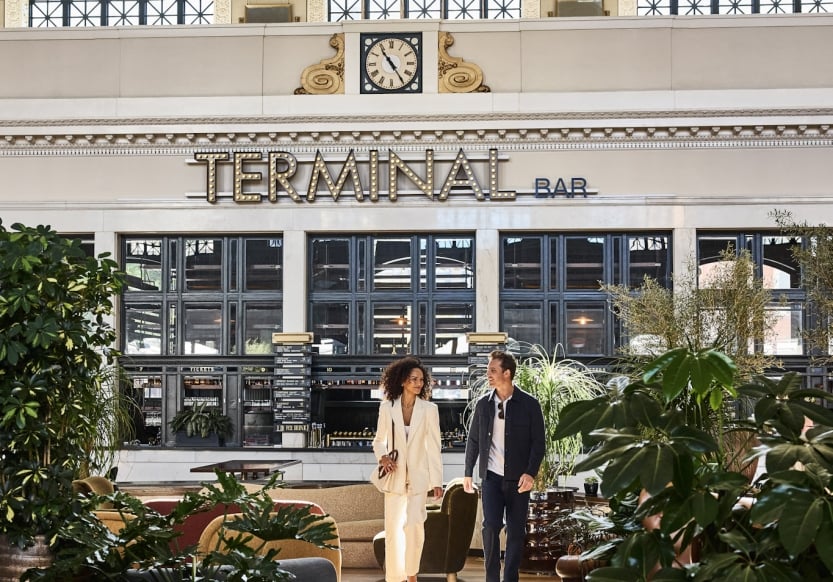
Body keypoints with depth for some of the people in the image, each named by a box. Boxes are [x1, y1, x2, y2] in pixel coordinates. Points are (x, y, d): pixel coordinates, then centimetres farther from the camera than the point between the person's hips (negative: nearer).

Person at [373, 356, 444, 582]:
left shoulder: (429, 409, -5)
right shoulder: (387, 407, -3)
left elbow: (434, 447, -3)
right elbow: (379, 440, 9)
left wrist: (437, 481, -4)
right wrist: (382, 456, -13)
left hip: (418, 477, -1)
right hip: (395, 477, 1)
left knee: (414, 526, -8)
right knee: (393, 528, 4)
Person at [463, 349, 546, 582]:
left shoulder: (529, 404, -4)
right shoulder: (483, 403, 4)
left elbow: (538, 441, -3)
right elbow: (473, 440, 11)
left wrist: (530, 473, -13)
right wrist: (467, 473, 10)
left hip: (518, 478, -1)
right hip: (491, 477, 1)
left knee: (516, 532, 4)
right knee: (491, 526, -10)